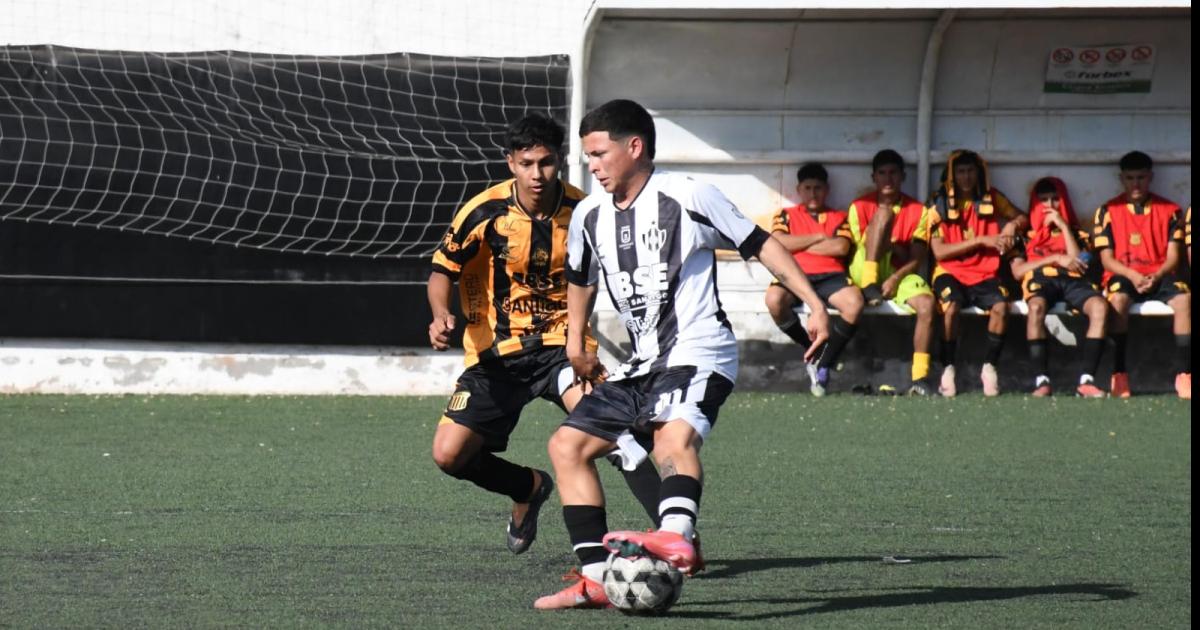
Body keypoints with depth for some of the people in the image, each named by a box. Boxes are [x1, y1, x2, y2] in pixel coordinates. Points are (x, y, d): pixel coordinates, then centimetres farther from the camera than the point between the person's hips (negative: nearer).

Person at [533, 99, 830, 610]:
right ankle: (597, 577, -1)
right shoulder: (590, 214, 10)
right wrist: (576, 341, 30)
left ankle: (676, 537, -61)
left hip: (698, 353, -8)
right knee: (568, 444, 2)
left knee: (673, 434, -35)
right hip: (641, 366, 8)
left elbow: (759, 244, -4)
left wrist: (814, 303, -10)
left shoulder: (688, 198, -9)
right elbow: (581, 277, 30)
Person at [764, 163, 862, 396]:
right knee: (774, 298, -36)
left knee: (854, 302, -34)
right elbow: (778, 243, 0)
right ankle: (812, 350, -13)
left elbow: (840, 247, 1)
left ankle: (824, 363, -20)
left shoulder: (839, 218, 21)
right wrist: (819, 238, 2)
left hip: (831, 277, 0)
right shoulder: (786, 216, 21)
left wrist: (798, 244, 3)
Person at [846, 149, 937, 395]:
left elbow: (917, 259, -1)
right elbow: (861, 247, 2)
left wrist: (896, 278, -18)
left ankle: (920, 378, -34)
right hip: (867, 273, -1)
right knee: (884, 214, -23)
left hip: (901, 275, 2)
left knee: (927, 304, -32)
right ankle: (871, 284, -34)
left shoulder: (917, 211, 8)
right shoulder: (860, 207, 7)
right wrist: (896, 248, -7)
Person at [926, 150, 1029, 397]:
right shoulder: (939, 205, -2)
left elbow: (1022, 218, 18)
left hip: (984, 274, 2)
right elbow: (939, 252, -10)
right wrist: (982, 240, -15)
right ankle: (948, 370, -18)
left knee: (1000, 306, -29)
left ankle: (989, 367, -12)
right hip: (951, 273, -2)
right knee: (951, 307, -34)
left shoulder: (991, 199, 7)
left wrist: (1012, 225, -7)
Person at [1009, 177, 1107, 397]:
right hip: (1040, 280, -2)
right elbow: (1017, 271, 8)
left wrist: (1063, 226, 8)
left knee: (1099, 305, -34)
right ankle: (1042, 380, -42)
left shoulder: (1074, 231, 28)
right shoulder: (1026, 233, 24)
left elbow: (1080, 263, 7)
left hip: (1072, 280, 2)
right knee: (1036, 306, -41)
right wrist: (1055, 258, 2)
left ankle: (1087, 380, -38)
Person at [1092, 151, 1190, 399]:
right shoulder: (1108, 211, 5)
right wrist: (1132, 275, -18)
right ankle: (1119, 375, -34)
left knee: (1184, 297, -32)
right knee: (1118, 299, -38)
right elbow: (1107, 258, 0)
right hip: (1123, 275, -1)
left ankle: (1183, 375, -33)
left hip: (1159, 276, 1)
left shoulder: (1169, 211, 8)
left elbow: (1173, 255, 3)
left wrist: (1157, 276, -18)